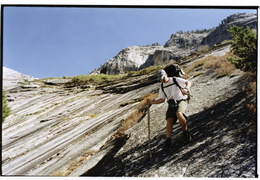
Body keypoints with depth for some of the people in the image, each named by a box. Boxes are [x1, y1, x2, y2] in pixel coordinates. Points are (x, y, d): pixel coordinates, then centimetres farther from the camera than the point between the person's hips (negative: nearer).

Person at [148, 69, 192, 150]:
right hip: (171, 103, 5)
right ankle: (168, 141, -20)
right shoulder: (162, 87, 16)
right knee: (169, 120, -17)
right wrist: (152, 102, 4)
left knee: (178, 113, -35)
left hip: (181, 101, -5)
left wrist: (186, 89, -23)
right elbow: (161, 99, 19)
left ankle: (185, 132, -16)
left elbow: (188, 82, -1)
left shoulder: (176, 80, 0)